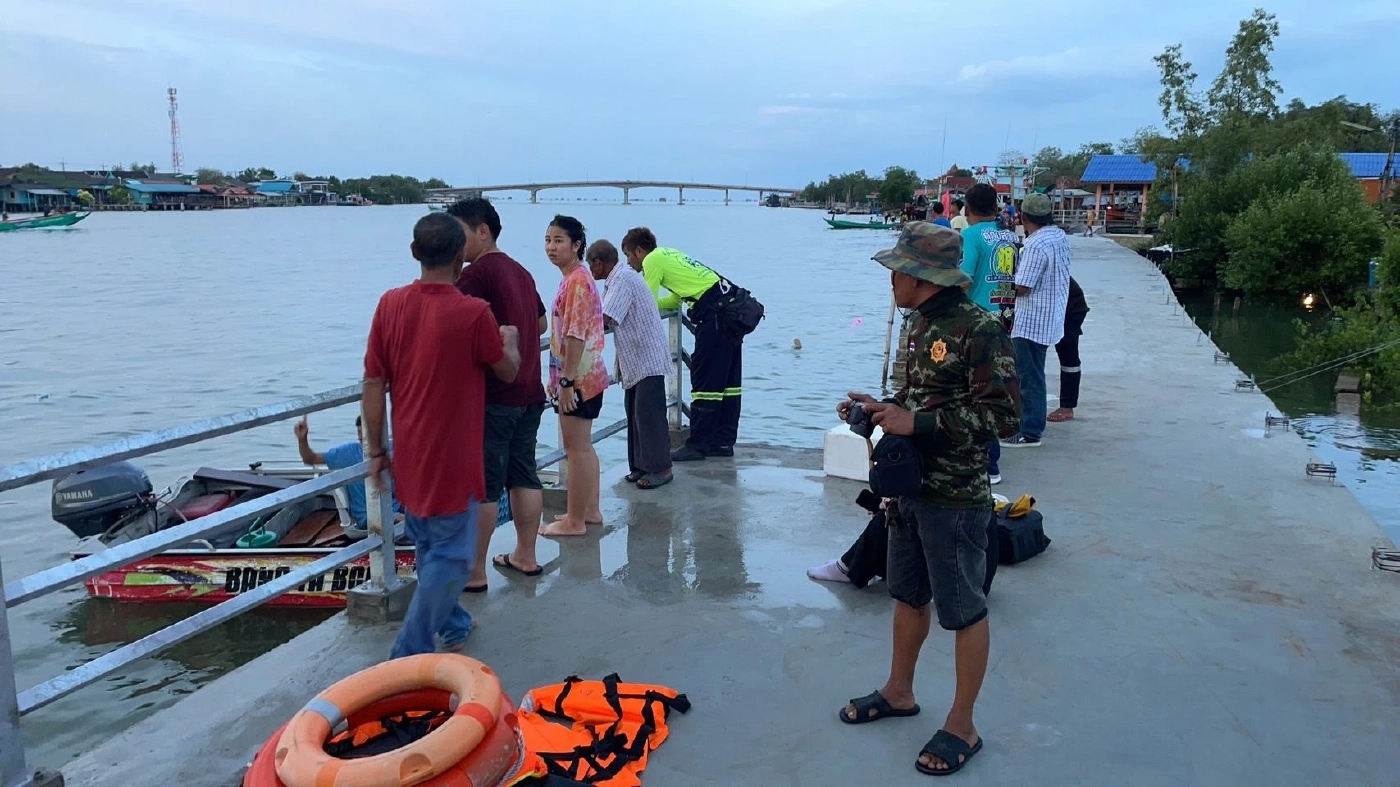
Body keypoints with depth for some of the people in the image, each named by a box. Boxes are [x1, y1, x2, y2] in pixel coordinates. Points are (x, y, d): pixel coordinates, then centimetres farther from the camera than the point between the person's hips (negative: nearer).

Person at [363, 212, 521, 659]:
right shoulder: (473, 313, -18)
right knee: (450, 556, 5)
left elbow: (373, 384, -1)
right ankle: (409, 655, 5)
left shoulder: (390, 304, -4)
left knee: (429, 547, 22)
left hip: (409, 455, 6)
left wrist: (376, 449, 9)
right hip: (452, 459, -6)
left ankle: (452, 626, 39)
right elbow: (508, 371, -1)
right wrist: (511, 340, 21)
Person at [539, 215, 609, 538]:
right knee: (582, 446, 16)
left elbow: (575, 336, -23)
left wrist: (566, 381, -22)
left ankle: (575, 521, 7)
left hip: (578, 378, -10)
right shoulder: (575, 278, 13)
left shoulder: (576, 281, -18)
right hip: (585, 376, 10)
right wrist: (559, 377, 20)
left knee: (576, 448, -2)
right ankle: (590, 510, 26)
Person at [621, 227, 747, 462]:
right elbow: (676, 299, 24)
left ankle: (697, 445, 0)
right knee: (727, 379, 11)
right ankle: (724, 441, 18)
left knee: (704, 379, -4)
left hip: (715, 314, -9)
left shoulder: (652, 260, -4)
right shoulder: (668, 254, 23)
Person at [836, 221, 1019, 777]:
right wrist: (880, 407, 2)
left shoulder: (980, 330, -19)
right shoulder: (921, 322, 7)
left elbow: (1003, 415, -23)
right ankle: (898, 692, 40)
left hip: (955, 497, -9)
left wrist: (916, 424, -24)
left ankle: (962, 727, 21)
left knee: (963, 611, 6)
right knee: (908, 594, 21)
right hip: (909, 485, 9)